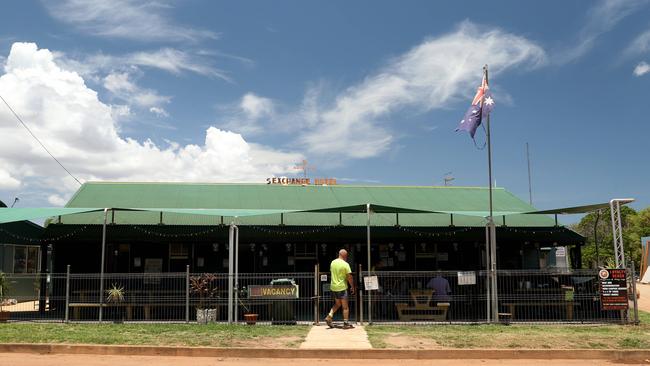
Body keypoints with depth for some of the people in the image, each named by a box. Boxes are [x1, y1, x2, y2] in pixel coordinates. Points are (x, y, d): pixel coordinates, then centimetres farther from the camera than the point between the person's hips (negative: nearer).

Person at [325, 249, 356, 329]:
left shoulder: (332, 262, 5)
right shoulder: (345, 264, -13)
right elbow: (349, 277, -13)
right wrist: (352, 287, -2)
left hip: (333, 287, 6)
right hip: (342, 287, -6)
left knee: (337, 304, 22)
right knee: (345, 307, 4)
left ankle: (329, 317, 8)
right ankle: (346, 324, 7)